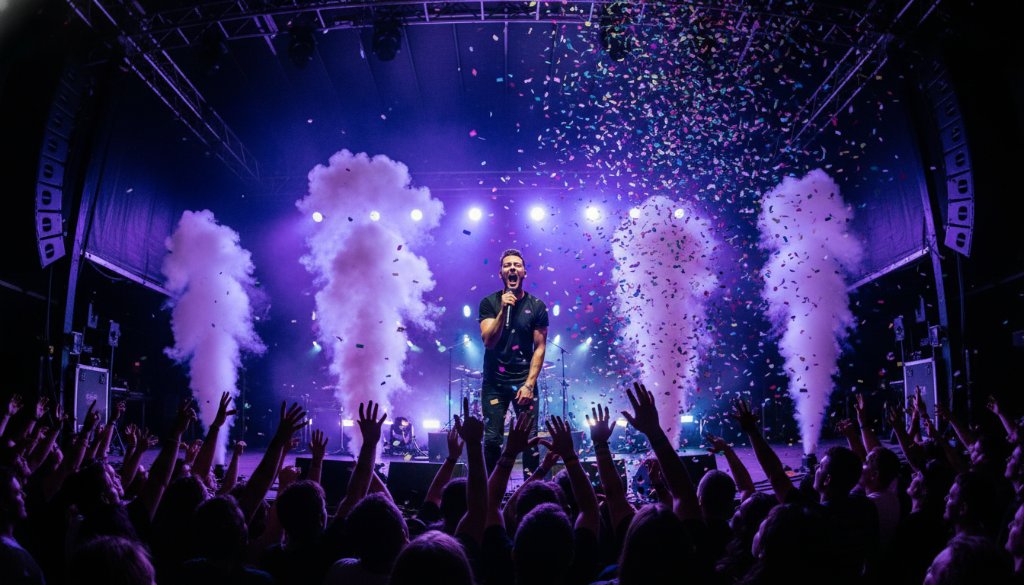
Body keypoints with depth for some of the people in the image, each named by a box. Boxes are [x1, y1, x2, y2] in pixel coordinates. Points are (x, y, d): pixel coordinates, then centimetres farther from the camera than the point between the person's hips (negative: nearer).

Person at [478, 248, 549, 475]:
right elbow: (489, 341, -10)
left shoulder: (537, 306, 2)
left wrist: (529, 384, -8)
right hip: (494, 381, 0)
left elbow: (539, 347, 0)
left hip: (524, 381, 0)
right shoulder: (489, 303, 1)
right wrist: (503, 310, -21)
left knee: (529, 438, -3)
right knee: (492, 439, 0)